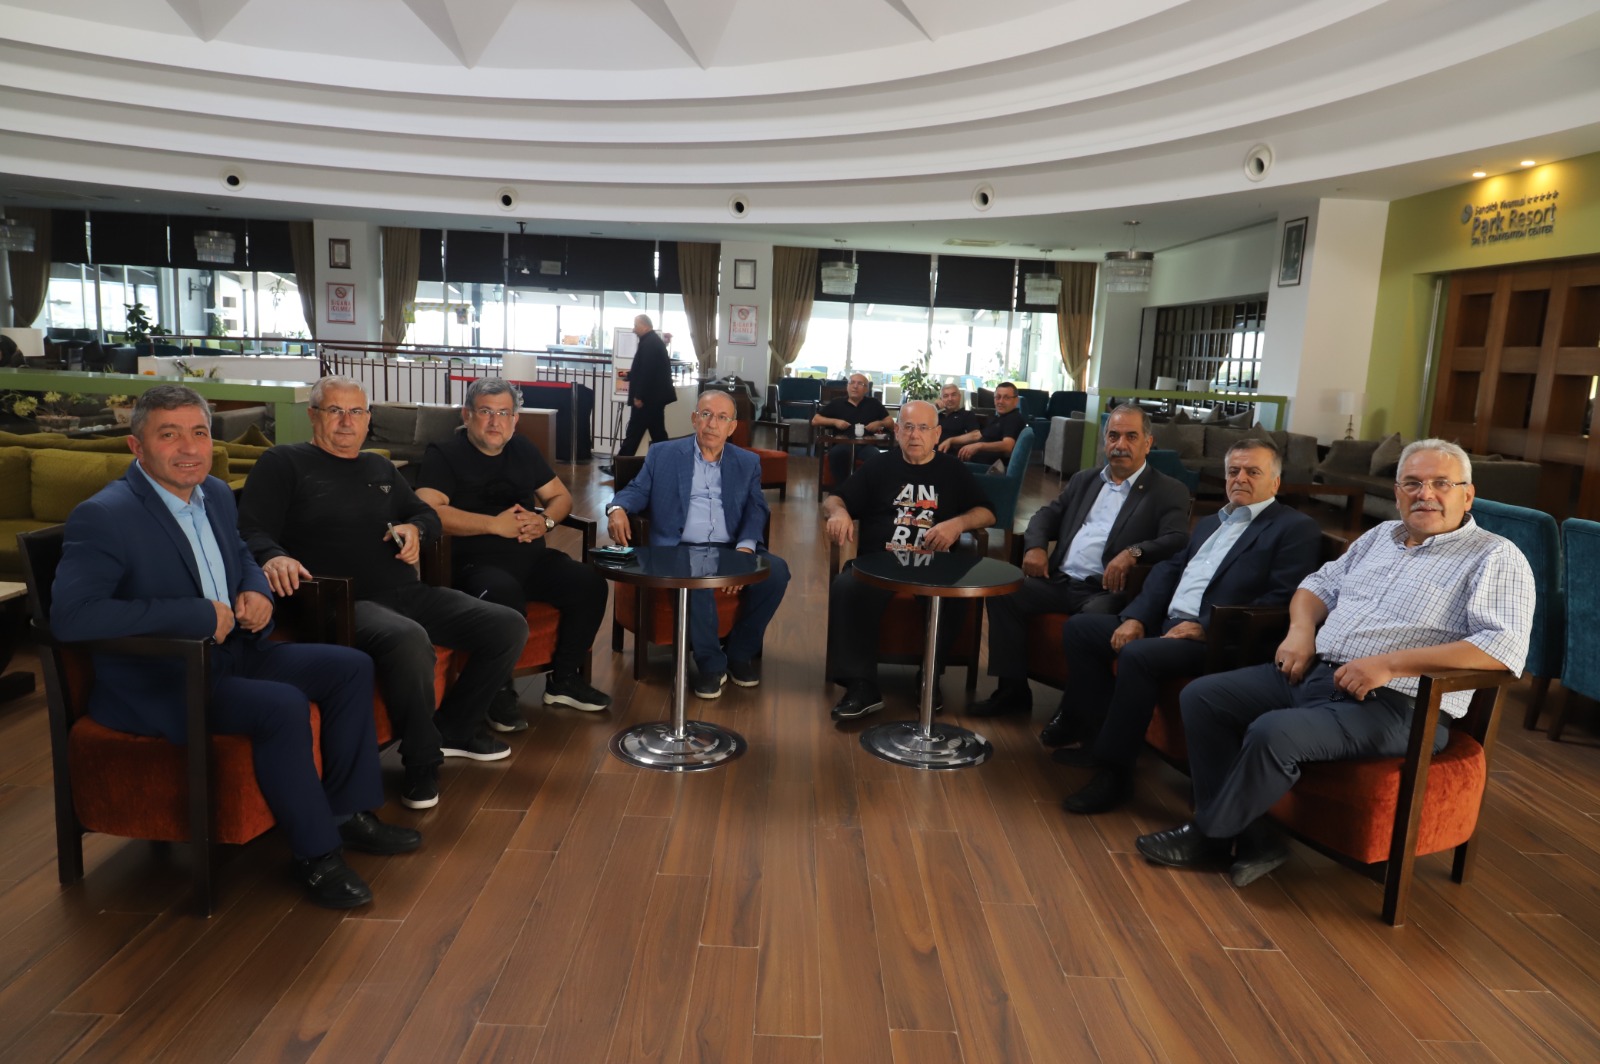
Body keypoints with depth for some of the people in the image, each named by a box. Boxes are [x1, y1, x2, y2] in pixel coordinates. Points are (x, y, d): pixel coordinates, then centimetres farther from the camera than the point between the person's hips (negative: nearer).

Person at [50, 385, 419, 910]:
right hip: (156, 681, -9)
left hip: (231, 651, 9)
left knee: (351, 667, 3)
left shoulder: (216, 494, 6)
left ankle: (349, 811, 12)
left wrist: (257, 592, -1)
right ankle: (316, 854, -13)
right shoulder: (103, 517, -19)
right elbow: (71, 616, -30)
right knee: (283, 705, -30)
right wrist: (199, 615, -27)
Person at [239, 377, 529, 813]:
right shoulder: (283, 463, 7)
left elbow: (427, 513, 33)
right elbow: (251, 531, -4)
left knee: (509, 627, -6)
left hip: (407, 593, 7)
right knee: (408, 639, -41)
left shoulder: (380, 468, 26)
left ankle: (452, 728, 12)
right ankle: (422, 760, -17)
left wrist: (414, 528, 8)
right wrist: (273, 557, -28)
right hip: (345, 603, -7)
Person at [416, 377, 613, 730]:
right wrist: (496, 524, -18)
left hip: (531, 557, 6)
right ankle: (499, 692, -15)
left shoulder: (523, 449, 17)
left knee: (590, 583, -14)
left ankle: (564, 680, 4)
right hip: (475, 563, -6)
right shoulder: (444, 454, -2)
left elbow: (561, 496, 21)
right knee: (504, 592, -38)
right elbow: (428, 511, -18)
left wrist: (544, 521, -3)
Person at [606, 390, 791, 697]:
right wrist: (618, 508, -20)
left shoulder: (748, 463, 15)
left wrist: (745, 548, -14)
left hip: (731, 550, 3)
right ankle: (711, 663, -17)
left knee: (776, 570, -25)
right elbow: (637, 490, 6)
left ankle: (740, 652, -5)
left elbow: (757, 510, 6)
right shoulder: (662, 454, 11)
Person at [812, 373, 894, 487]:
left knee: (876, 456, -37)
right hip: (842, 443, 0)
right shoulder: (837, 403, 19)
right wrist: (834, 421, 1)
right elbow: (815, 420, 17)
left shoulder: (873, 403, 20)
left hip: (865, 444, 0)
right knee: (837, 453, -39)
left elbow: (891, 423, 21)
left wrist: (880, 423, -1)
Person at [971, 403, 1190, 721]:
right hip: (1060, 581, 6)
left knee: (1093, 620, -37)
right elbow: (1048, 514, 20)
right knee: (1003, 593, -14)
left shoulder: (1169, 492, 4)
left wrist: (1134, 552, -30)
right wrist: (1035, 546, -3)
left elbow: (1176, 540, -11)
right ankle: (1013, 690, -3)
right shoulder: (1084, 480, 22)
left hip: (1108, 590, -6)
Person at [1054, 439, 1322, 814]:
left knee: (1137, 655, -32)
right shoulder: (1210, 523, 24)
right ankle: (1101, 736, 3)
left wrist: (1205, 627, -19)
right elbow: (1169, 570, 17)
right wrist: (1136, 616, -1)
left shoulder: (1296, 529, -1)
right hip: (1165, 622, 9)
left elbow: (1282, 600, -13)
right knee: (1079, 628, -1)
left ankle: (1114, 770, -18)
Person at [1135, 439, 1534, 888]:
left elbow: (1504, 646, -18)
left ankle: (1209, 836, -6)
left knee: (1274, 733, -31)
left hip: (1395, 704, -8)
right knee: (1201, 696, -5)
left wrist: (1389, 664, -23)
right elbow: (1319, 586, 27)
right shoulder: (1381, 537, 19)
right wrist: (1302, 629, 3)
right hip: (1313, 672, 8)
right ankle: (1250, 835, -5)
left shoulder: (1496, 559, -3)